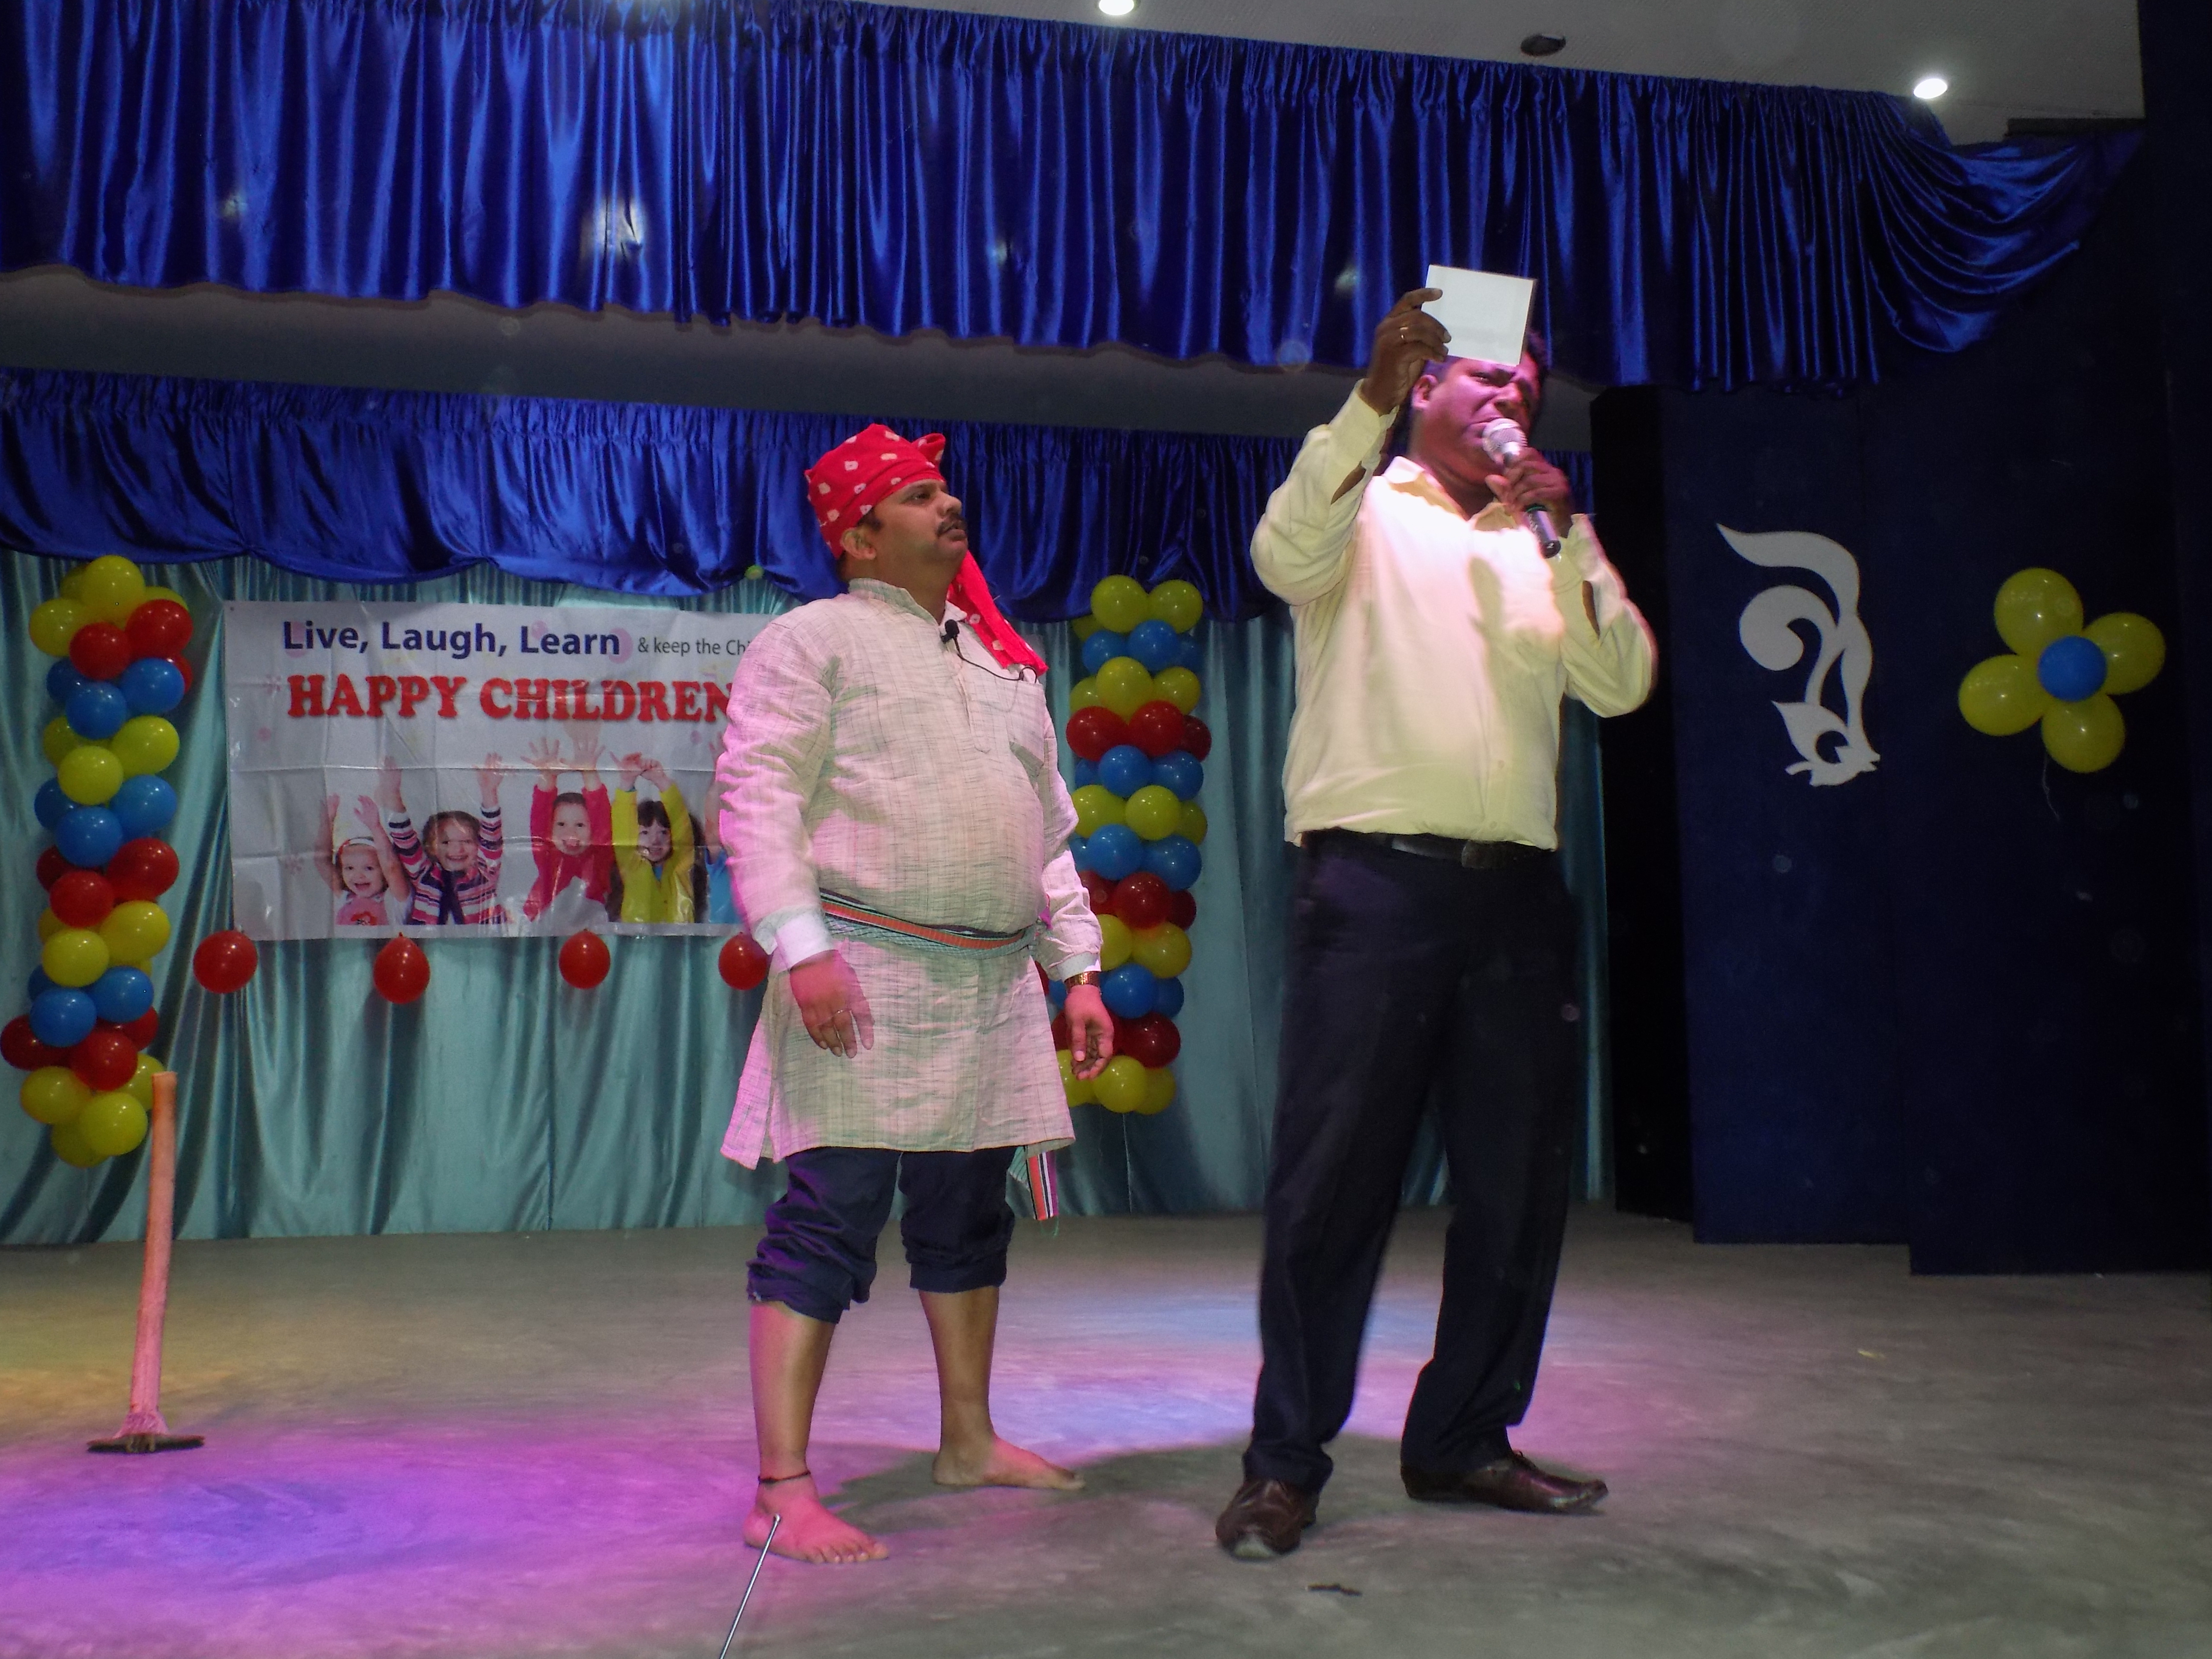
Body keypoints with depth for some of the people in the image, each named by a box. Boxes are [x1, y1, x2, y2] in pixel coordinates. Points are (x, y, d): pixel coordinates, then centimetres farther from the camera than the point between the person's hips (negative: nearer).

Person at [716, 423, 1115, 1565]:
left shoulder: (1004, 664, 22)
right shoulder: (813, 639, 0)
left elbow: (1050, 830, 23)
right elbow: (757, 796, -10)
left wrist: (1079, 969, 16)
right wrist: (802, 947, -21)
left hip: (994, 987, 7)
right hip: (866, 975, -7)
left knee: (968, 1216, 15)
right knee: (831, 1220, -9)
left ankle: (967, 1441, 29)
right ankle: (783, 1491, -4)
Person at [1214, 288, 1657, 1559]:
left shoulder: (1544, 549, 22)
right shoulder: (1367, 512, 10)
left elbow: (1621, 685, 7)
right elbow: (1286, 558, -14)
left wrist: (1569, 528, -2)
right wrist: (1374, 395, -23)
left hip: (1517, 891, 5)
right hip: (1376, 878, -5)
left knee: (1521, 1180, 7)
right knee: (1335, 1174, -5)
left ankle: (1463, 1437, 20)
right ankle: (1287, 1461, 2)